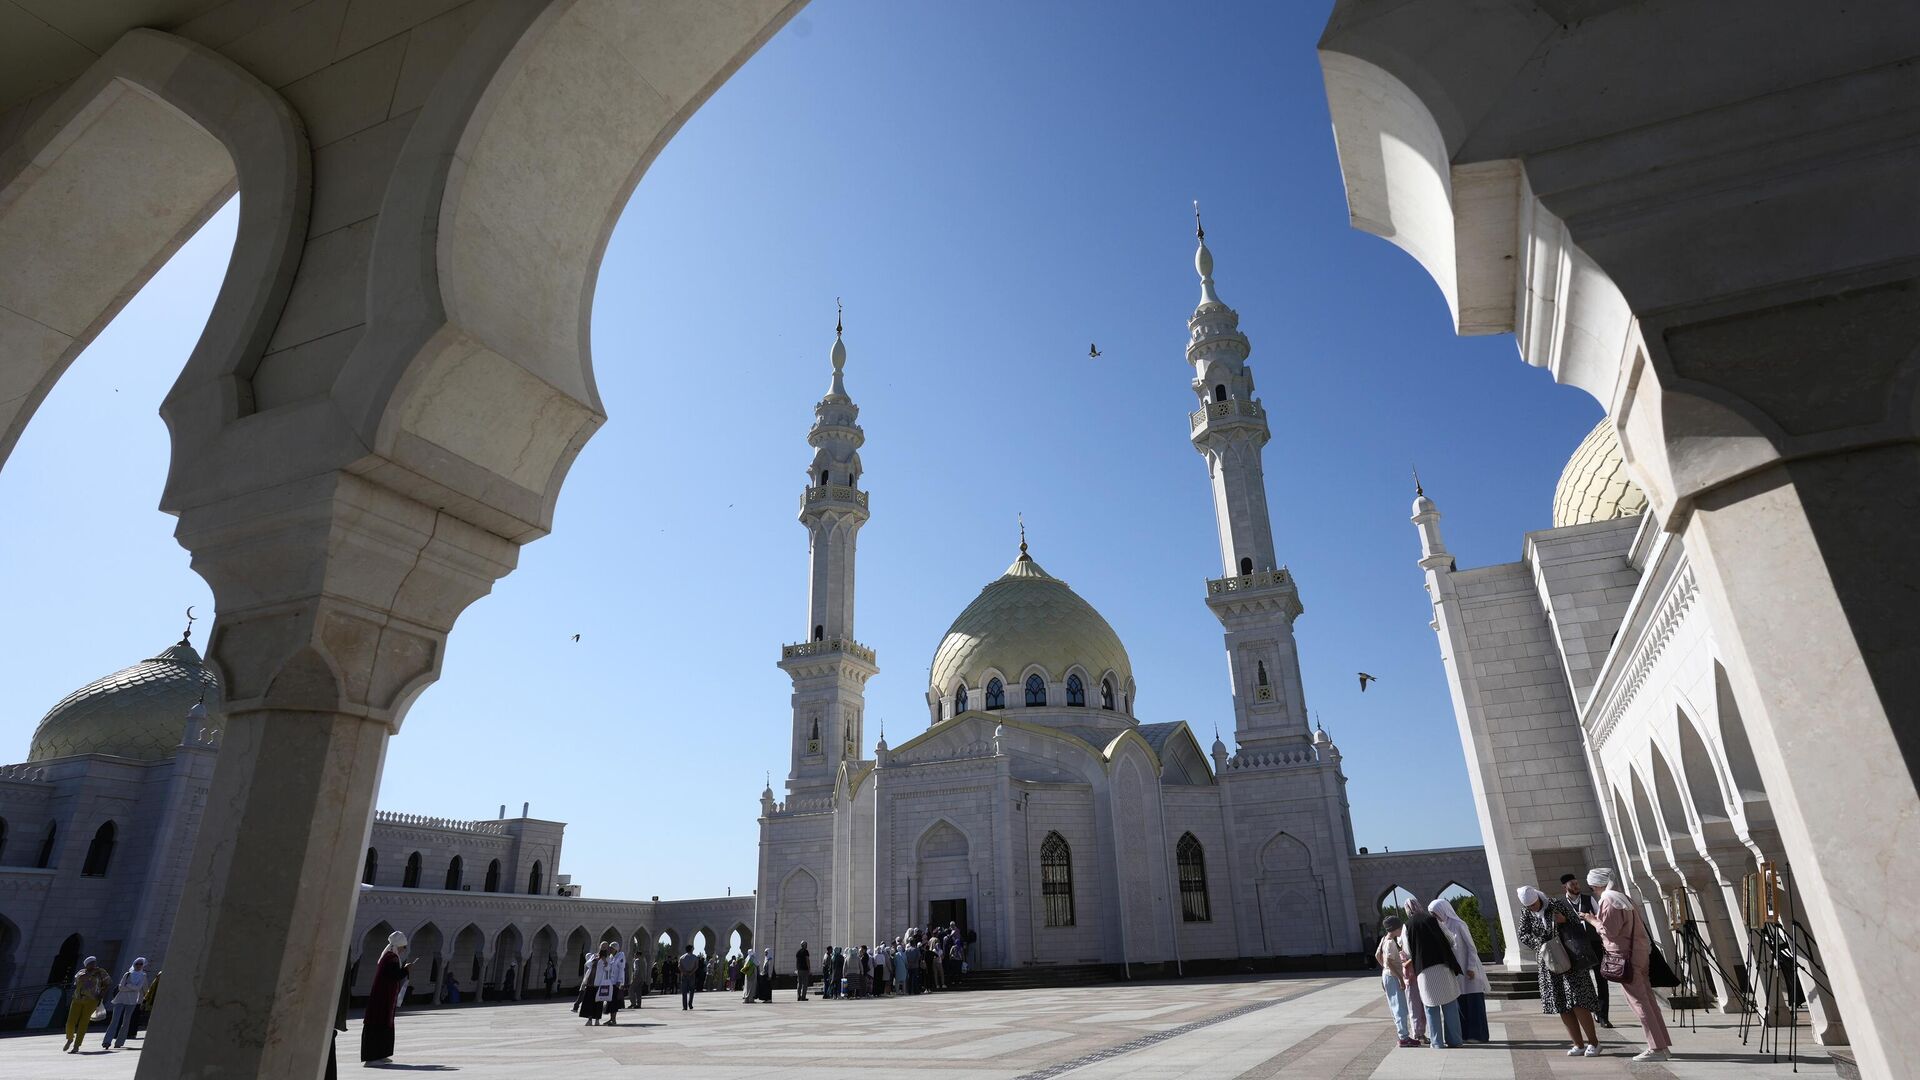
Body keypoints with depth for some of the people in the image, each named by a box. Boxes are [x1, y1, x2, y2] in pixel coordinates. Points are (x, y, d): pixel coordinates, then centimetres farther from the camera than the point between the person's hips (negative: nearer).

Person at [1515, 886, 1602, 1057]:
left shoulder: (1559, 905, -10)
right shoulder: (1526, 912, -2)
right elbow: (1523, 935, -3)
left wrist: (1564, 920, -21)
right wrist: (1540, 944, -19)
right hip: (1548, 964, 3)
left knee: (1577, 1003, -9)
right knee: (1561, 1007, 4)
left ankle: (1594, 1043, 6)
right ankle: (1579, 1045, 13)